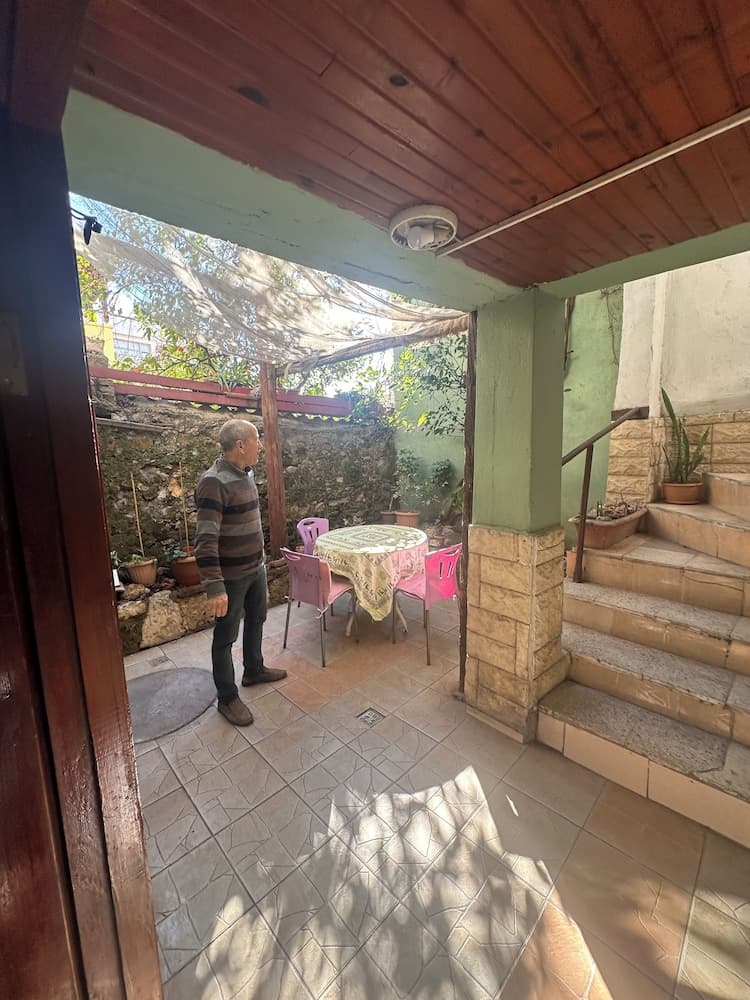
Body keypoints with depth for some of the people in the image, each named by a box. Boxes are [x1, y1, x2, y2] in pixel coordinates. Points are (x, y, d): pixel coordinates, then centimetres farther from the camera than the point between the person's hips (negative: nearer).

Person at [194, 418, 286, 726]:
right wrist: (214, 587, -29)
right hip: (231, 576, -9)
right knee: (226, 636, 8)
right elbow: (205, 539, -27)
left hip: (255, 568, 9)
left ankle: (254, 670, 45)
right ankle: (227, 698, 27)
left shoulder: (246, 474, 5)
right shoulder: (214, 482, -23)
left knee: (256, 620, 23)